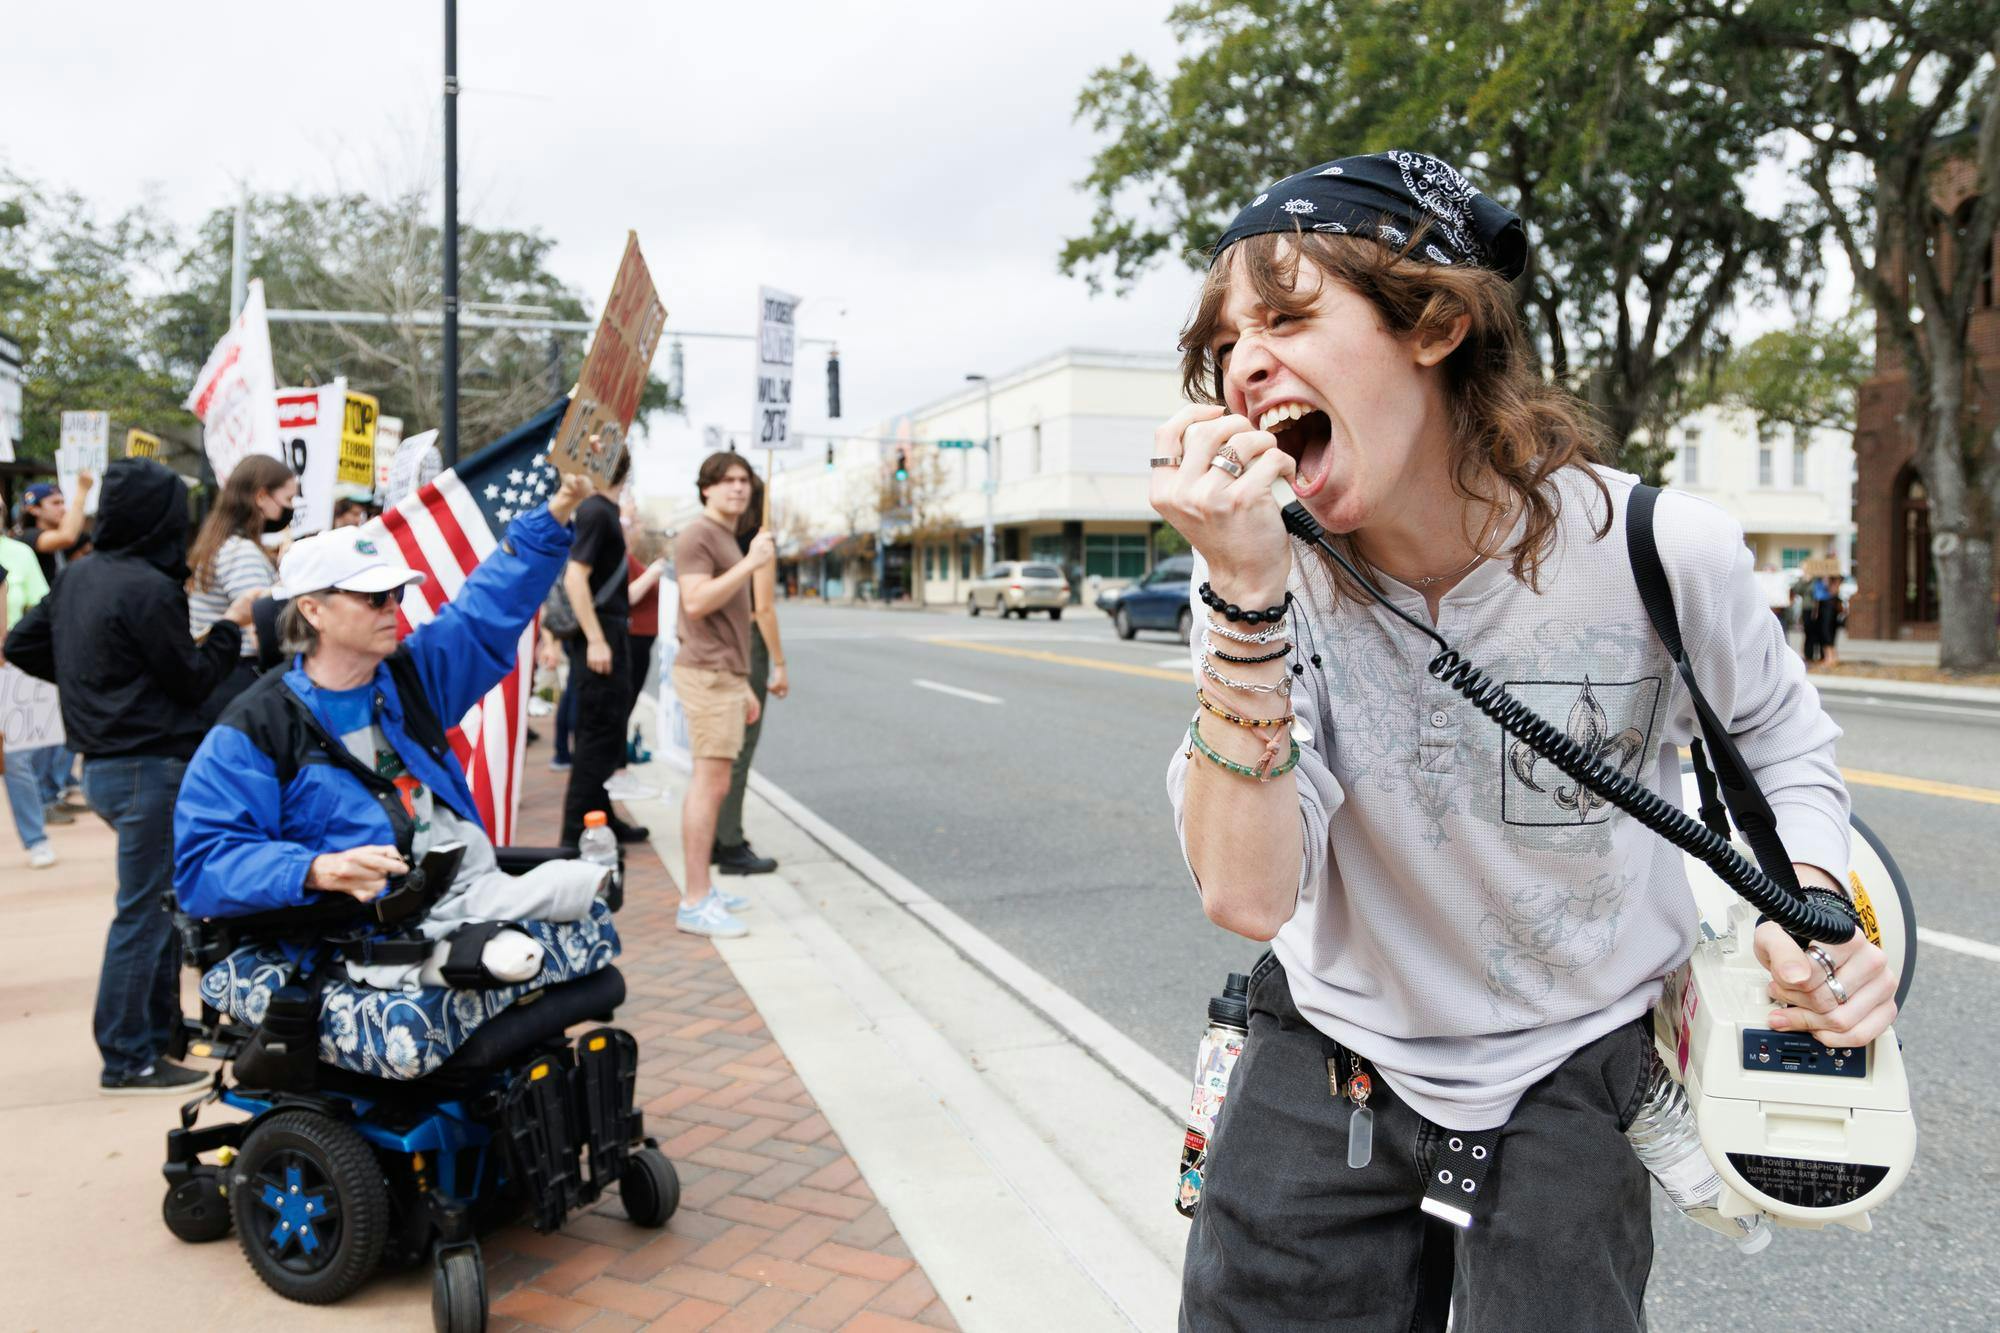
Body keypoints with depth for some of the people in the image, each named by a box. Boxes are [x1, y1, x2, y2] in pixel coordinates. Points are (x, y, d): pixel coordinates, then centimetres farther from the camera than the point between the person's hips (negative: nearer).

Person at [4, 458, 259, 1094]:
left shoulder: (78, 576, 9)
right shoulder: (150, 591, -18)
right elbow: (193, 681, -12)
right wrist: (230, 626, 0)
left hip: (102, 763, 9)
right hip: (151, 766, -9)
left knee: (161, 900, 19)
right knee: (144, 911, -1)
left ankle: (160, 1024, 29)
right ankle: (127, 1059, 7)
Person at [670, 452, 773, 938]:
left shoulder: (729, 540, 23)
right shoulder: (698, 535, -8)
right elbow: (695, 602, -22)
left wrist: (744, 685, 23)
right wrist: (750, 563, -22)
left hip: (724, 675, 10)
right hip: (707, 674, -10)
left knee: (707, 783, 11)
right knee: (711, 783, -12)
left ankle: (700, 889, 17)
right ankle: (695, 903, -11)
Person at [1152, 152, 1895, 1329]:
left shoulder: (1659, 549, -17)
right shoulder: (1265, 570, -16)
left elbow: (1778, 740, 4)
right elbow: (1246, 896, -27)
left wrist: (1814, 900, -15)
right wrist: (1246, 594, -35)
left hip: (1575, 1075, 0)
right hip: (1331, 1063, 1)